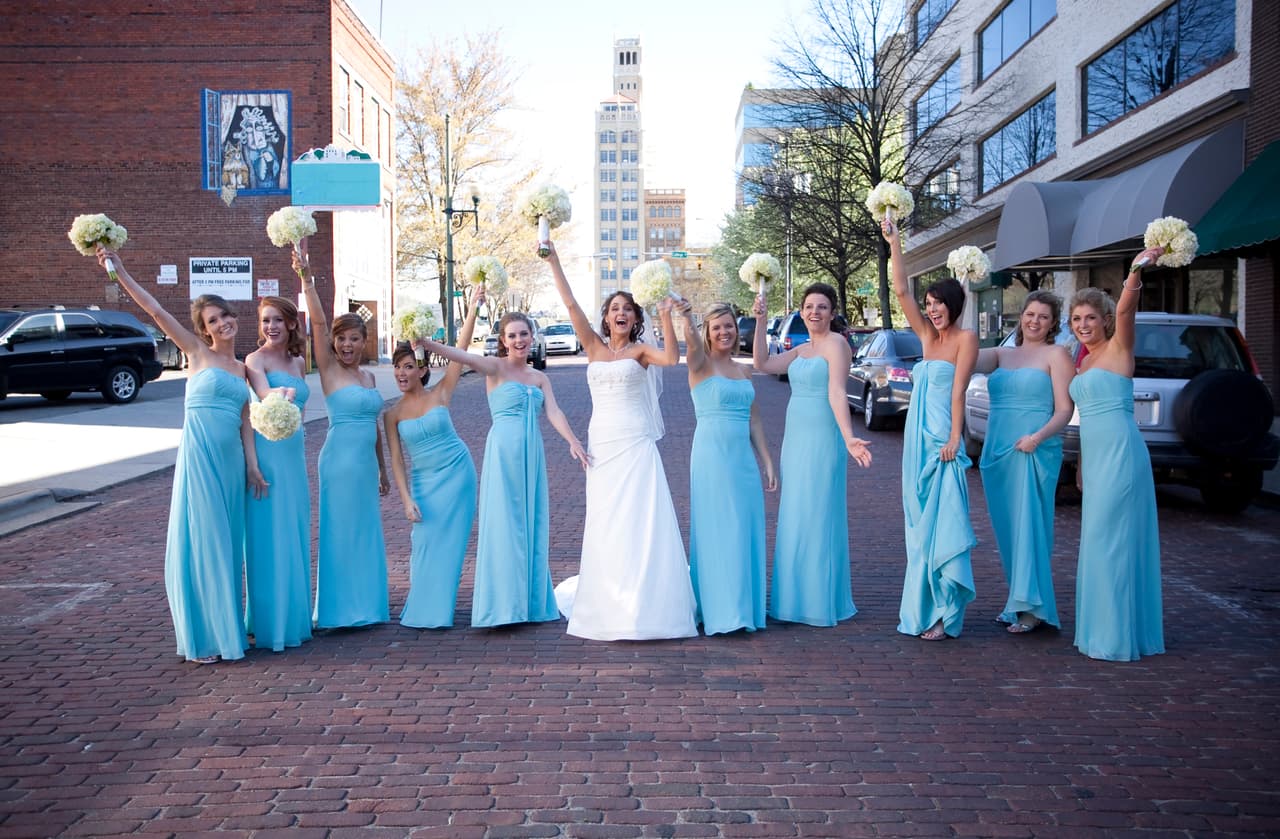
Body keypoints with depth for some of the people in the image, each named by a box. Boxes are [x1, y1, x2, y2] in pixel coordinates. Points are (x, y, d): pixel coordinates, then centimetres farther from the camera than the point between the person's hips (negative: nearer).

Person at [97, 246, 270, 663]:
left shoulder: (240, 369, 14)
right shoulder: (197, 353, 0)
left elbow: (244, 420, 14)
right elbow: (157, 311, -8)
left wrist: (251, 463, 7)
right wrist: (120, 272, -14)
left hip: (231, 460, 5)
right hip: (200, 455, -5)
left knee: (227, 542, 10)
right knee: (202, 540, -2)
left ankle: (228, 626, 20)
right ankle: (203, 637, 6)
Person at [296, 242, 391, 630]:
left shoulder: (368, 377, 14)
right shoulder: (329, 369, -4)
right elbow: (318, 321, -17)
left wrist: (382, 468, 22)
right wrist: (306, 277, -28)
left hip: (365, 463, 7)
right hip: (340, 461, -7)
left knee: (366, 533, 12)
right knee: (340, 532, -2)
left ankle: (364, 604, 23)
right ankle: (337, 609, 7)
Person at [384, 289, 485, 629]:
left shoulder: (440, 394, -6)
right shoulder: (392, 414, -1)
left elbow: (460, 351, -11)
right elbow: (396, 460, -2)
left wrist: (474, 308, -17)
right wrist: (407, 499, -11)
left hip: (456, 473, -1)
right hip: (423, 480, 2)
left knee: (448, 539, 2)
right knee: (424, 540, 1)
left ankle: (436, 609, 13)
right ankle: (421, 607, 18)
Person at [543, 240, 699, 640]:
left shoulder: (640, 350, 4)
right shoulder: (594, 347, 11)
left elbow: (672, 357, -16)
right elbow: (571, 305, 4)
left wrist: (665, 316, -24)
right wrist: (554, 263, -2)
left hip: (636, 444, -3)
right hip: (602, 442, 3)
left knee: (641, 520, -7)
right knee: (604, 522, 6)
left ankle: (644, 605, -3)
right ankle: (608, 606, 15)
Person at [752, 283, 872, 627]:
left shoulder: (835, 343, -10)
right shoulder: (801, 350, 16)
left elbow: (836, 393, -20)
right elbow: (763, 363, 8)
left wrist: (848, 438, -29)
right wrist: (760, 321, 3)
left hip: (822, 440, -9)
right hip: (795, 437, 9)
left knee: (818, 516, -4)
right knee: (794, 517, 12)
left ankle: (823, 602, 5)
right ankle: (797, 598, 22)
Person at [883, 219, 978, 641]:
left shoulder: (965, 338, -4)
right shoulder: (928, 336, 14)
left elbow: (958, 390, -11)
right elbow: (901, 292, 10)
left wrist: (954, 438, -16)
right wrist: (894, 244, 5)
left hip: (941, 441, -8)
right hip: (916, 439, 8)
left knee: (943, 525, -7)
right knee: (920, 525, 10)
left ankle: (945, 614, -3)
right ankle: (923, 609, 17)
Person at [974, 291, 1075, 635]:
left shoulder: (1056, 355, 2)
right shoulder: (1001, 354, 16)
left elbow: (1064, 410, -5)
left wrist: (1038, 437, -21)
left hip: (1033, 454, -5)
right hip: (996, 452, 6)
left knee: (1029, 527, -9)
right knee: (1006, 529, 8)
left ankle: (1032, 607, -5)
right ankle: (1017, 601, 17)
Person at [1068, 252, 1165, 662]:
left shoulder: (1118, 349, -4)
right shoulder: (1083, 362, 17)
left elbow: (1126, 309, -23)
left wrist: (1137, 271, -40)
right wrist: (1081, 467, 20)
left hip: (1119, 455, -8)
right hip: (1095, 458, 8)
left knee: (1111, 539, -7)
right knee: (1099, 541, 12)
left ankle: (1117, 636, 0)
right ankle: (1105, 631, 21)